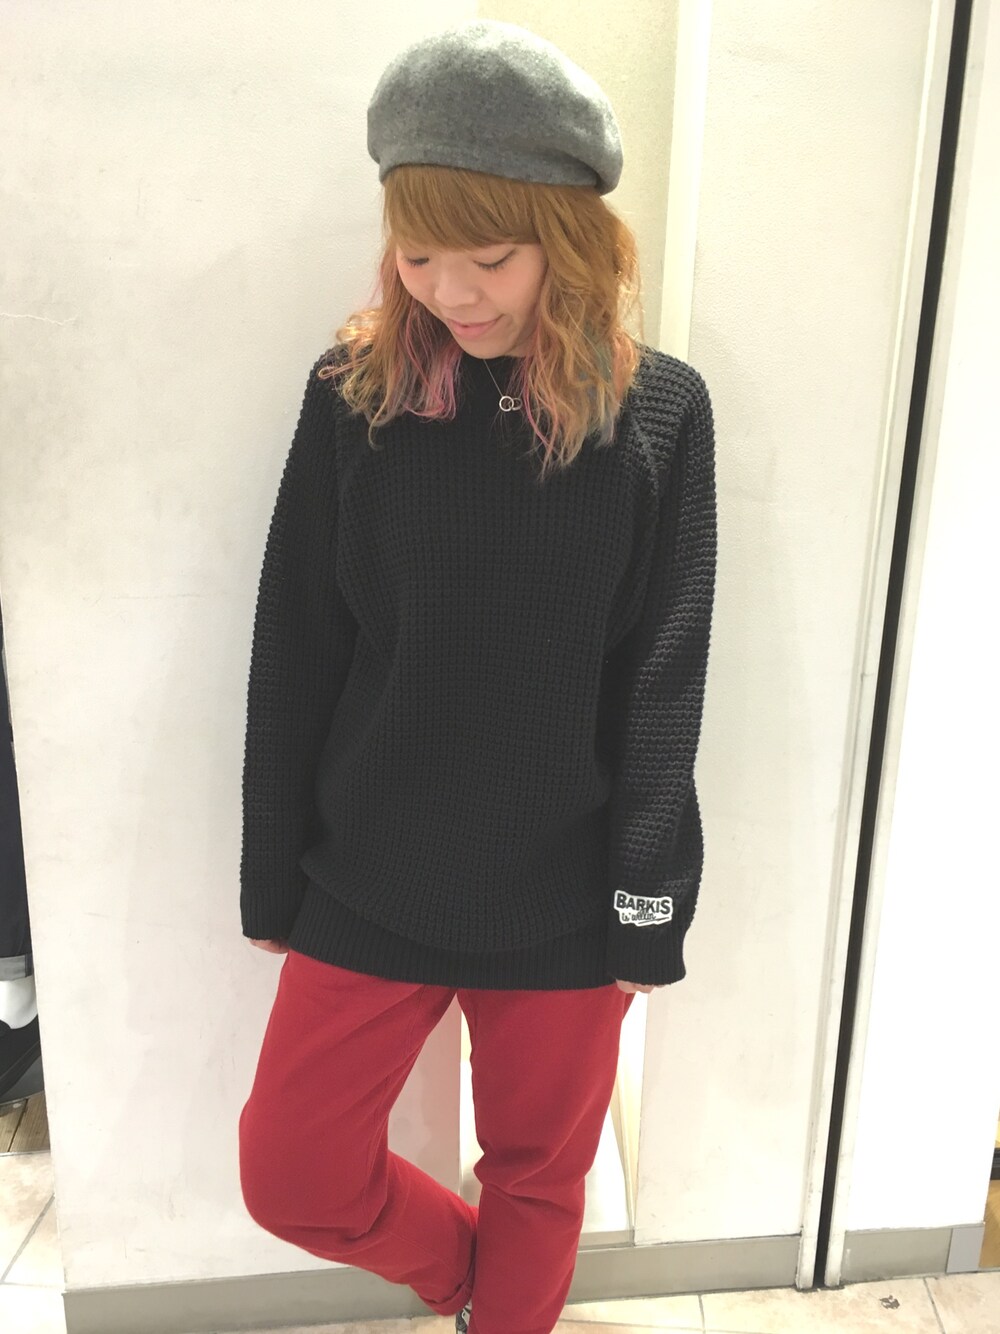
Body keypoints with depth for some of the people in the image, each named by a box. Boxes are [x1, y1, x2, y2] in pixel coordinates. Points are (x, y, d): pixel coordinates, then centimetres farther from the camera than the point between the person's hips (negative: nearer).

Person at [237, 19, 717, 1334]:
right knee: (290, 1174, 10)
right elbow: (293, 656, -1)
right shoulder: (353, 392, -5)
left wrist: (647, 906, -4)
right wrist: (274, 875, 2)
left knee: (539, 1176, 17)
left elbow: (663, 685, -5)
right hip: (366, 883, 2)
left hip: (564, 894, -1)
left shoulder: (658, 412, -7)